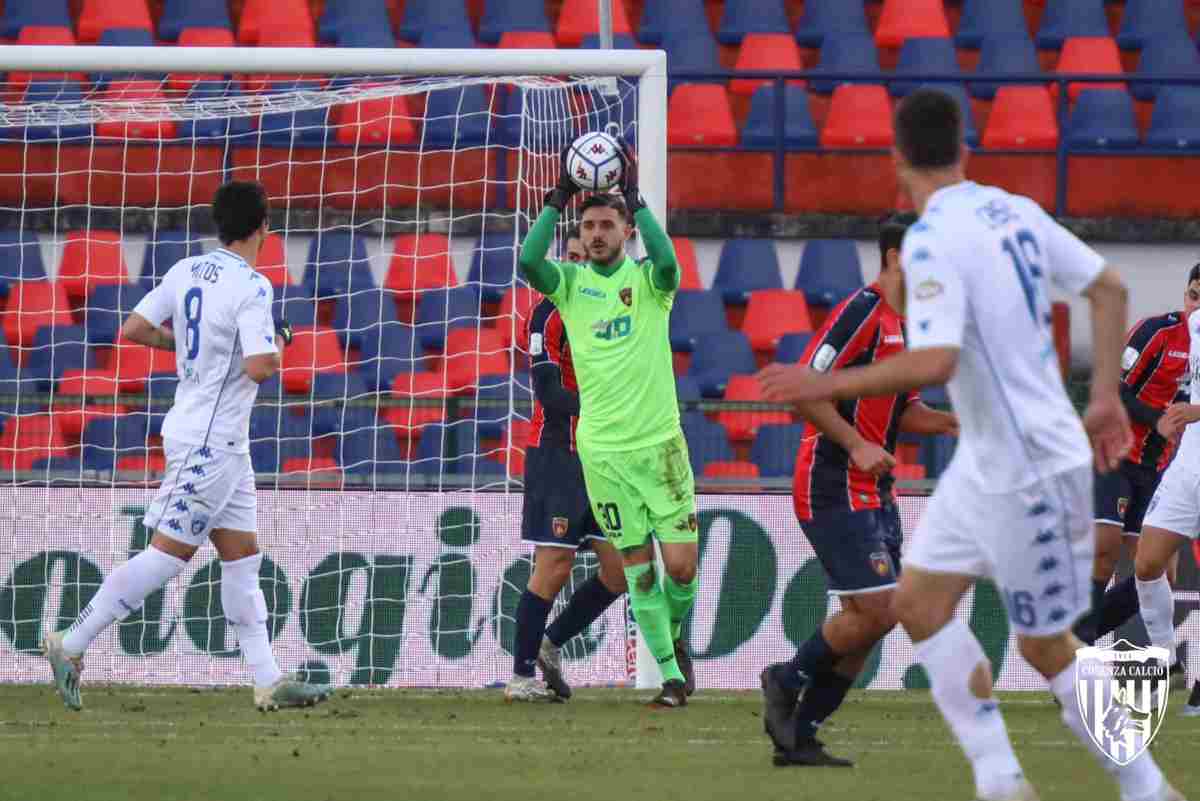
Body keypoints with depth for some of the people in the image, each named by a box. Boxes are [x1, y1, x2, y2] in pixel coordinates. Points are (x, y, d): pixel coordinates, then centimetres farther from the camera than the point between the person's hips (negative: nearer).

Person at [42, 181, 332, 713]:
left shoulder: (187, 271, 5)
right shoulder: (250, 288, -18)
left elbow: (134, 329, 7)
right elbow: (260, 367, -25)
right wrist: (278, 345, -3)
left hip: (224, 443, 9)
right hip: (210, 442, -9)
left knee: (242, 558, 9)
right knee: (167, 555, -6)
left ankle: (268, 682, 10)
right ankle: (71, 645, -4)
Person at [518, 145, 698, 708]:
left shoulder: (648, 280, 0)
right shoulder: (570, 283, 4)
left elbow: (668, 262, -24)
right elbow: (528, 263, -16)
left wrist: (634, 197, -21)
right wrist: (559, 198, -16)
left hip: (660, 443, -1)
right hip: (602, 449, 1)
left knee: (682, 567, -3)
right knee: (637, 568, 2)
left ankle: (674, 636, 26)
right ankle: (669, 673, 10)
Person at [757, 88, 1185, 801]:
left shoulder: (932, 241, -21)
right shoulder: (1014, 212, 4)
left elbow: (934, 363, -33)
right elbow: (1109, 287, 11)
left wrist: (827, 386, -23)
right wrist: (1107, 398, 18)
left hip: (1033, 469, -9)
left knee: (1046, 647, 3)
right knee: (920, 601, 9)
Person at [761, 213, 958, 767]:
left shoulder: (909, 325, 15)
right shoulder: (862, 312, -14)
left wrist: (954, 422, 7)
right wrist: (857, 445, -21)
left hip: (873, 493, 10)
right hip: (835, 489, -10)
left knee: (869, 620, 6)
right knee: (876, 611, -14)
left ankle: (797, 735, 12)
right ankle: (787, 681, 7)